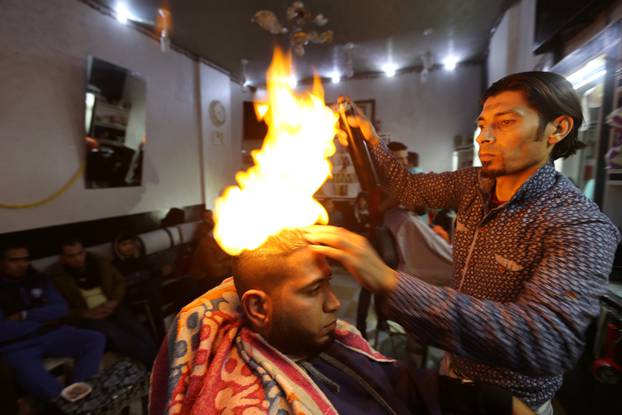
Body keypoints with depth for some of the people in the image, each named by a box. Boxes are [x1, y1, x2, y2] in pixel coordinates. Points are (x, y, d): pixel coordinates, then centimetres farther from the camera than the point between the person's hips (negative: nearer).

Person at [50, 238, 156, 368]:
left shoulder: (99, 262, 7)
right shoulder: (57, 276, -2)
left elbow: (120, 282, 13)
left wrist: (113, 302, -5)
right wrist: (87, 313, -16)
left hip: (111, 308, 4)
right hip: (86, 317, -3)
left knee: (141, 333, -22)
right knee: (116, 336, -30)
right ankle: (156, 364, -25)